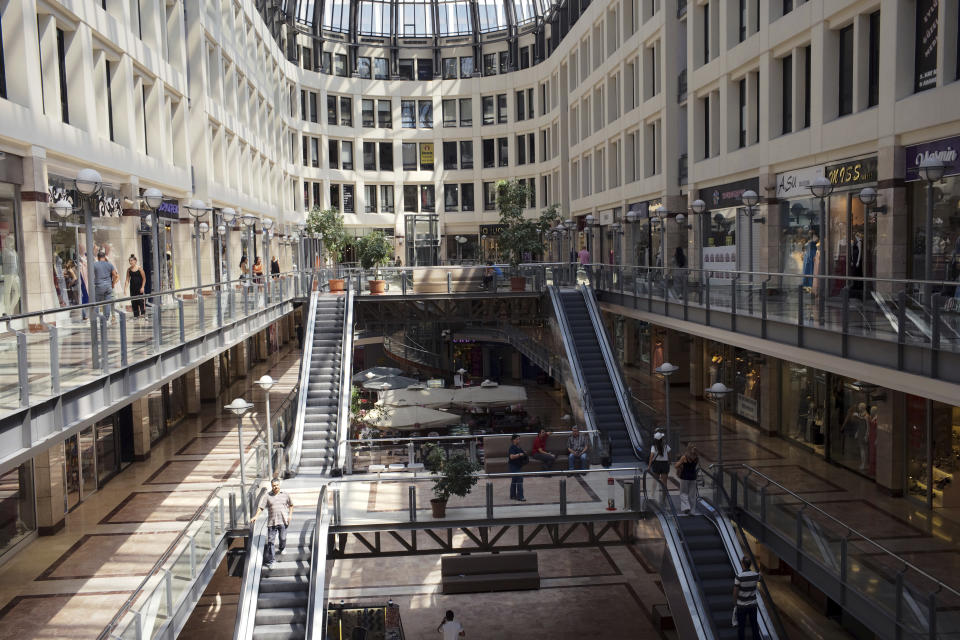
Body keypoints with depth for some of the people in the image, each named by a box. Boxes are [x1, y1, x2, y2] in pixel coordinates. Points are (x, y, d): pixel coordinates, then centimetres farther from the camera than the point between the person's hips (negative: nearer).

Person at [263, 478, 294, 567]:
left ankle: (282, 548, 42)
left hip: (283, 521, 1)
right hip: (271, 522, -1)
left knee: (283, 538, 8)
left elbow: (291, 505, 18)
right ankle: (269, 560, 2)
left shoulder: (285, 495, 7)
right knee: (270, 541, -3)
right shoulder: (267, 496, 3)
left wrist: (290, 515, 7)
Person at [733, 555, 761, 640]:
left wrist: (735, 605, -1)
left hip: (742, 605, -4)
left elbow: (735, 593, -15)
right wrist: (760, 574, 44)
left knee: (741, 626, 8)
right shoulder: (755, 575, -8)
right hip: (753, 604, 4)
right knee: (754, 625, 14)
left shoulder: (739, 577, -21)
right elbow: (759, 579, 20)